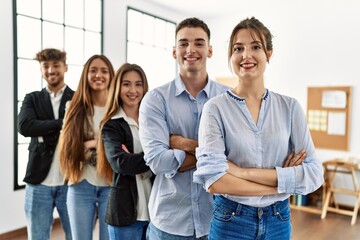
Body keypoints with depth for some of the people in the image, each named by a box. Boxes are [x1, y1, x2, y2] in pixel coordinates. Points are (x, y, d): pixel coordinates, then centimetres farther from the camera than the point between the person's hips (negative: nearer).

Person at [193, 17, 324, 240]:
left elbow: (314, 174, -10)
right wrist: (283, 183, -15)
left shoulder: (291, 107, -4)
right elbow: (213, 180, -20)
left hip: (279, 221, 3)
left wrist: (243, 172, -20)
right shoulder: (215, 108, -12)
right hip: (230, 221, -2)